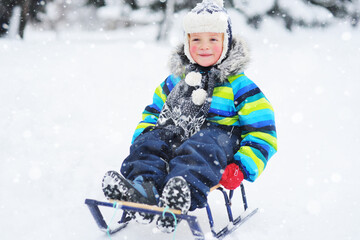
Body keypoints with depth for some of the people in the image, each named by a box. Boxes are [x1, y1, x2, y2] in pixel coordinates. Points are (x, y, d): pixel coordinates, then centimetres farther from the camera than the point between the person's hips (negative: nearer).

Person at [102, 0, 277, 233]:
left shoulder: (239, 85, 6)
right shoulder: (175, 81, 21)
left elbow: (262, 132, 2)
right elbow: (152, 113, 32)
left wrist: (241, 168, -15)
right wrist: (139, 142, 10)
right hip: (176, 135, 5)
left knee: (197, 152, -38)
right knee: (148, 144, -26)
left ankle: (182, 198, -68)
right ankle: (142, 189, -55)